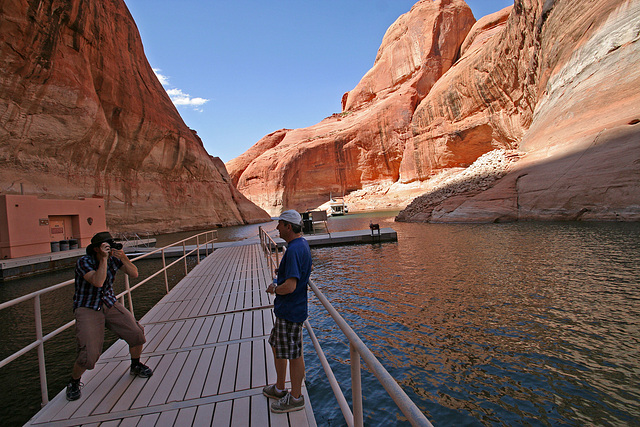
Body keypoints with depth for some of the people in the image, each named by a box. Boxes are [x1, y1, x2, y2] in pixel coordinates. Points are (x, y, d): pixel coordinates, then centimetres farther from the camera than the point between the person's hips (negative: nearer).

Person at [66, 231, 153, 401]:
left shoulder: (114, 258, -4)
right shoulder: (83, 262, -18)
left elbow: (134, 274, -8)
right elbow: (98, 282, -34)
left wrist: (124, 258, -23)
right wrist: (104, 259, -32)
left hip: (110, 304, 4)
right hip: (87, 309, -4)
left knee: (136, 333, -7)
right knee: (89, 353, -14)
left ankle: (136, 366, 22)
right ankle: (74, 382, 19)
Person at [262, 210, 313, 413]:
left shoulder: (294, 250, -25)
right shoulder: (301, 243, 9)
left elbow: (290, 286, -32)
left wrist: (274, 289, -12)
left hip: (291, 312, -11)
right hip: (285, 309, 11)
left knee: (293, 354, 6)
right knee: (277, 346, 23)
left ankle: (296, 398, 25)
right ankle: (279, 389, 39)